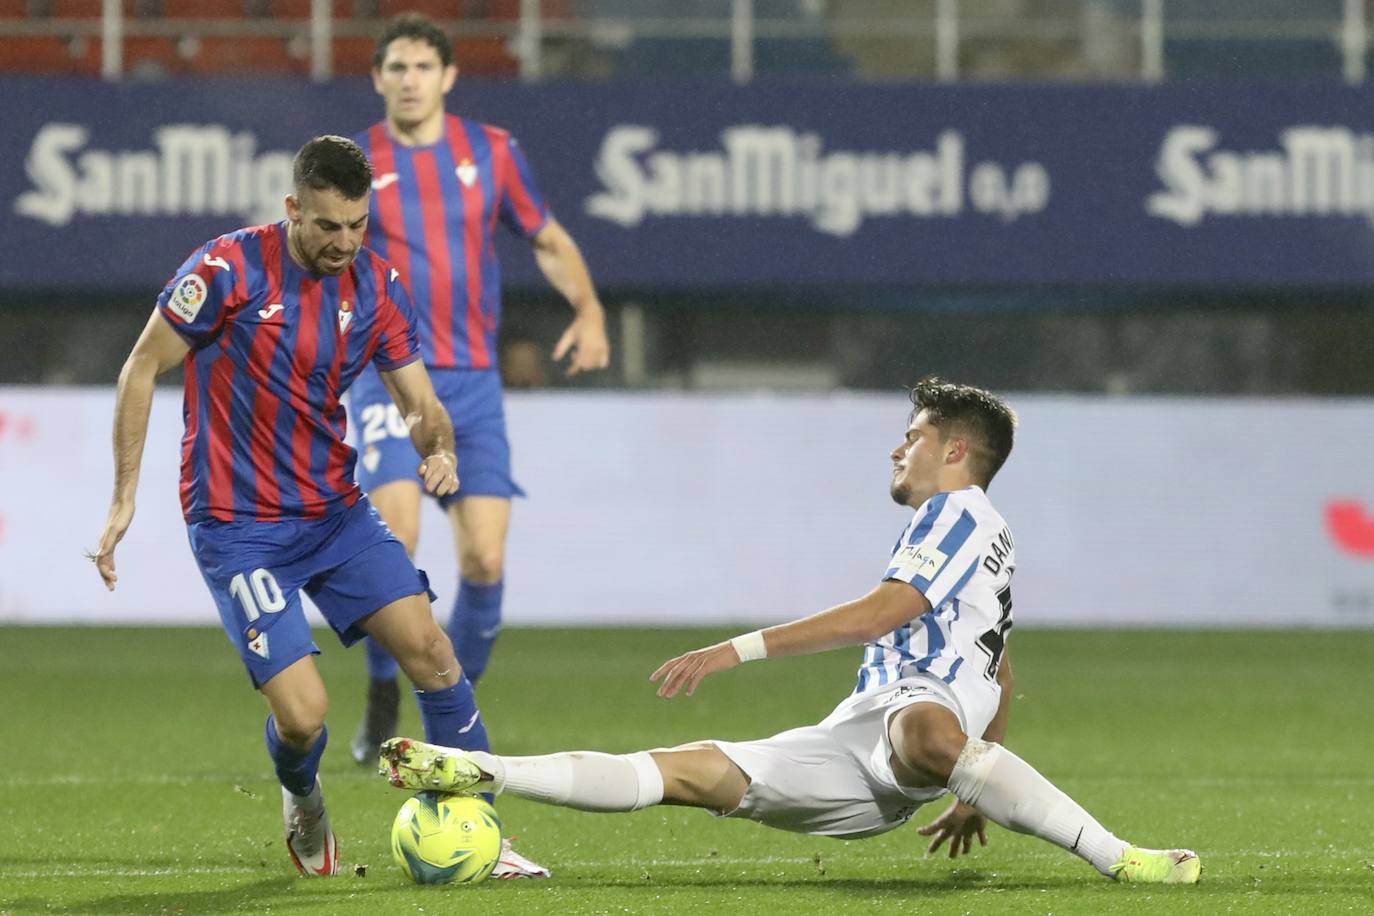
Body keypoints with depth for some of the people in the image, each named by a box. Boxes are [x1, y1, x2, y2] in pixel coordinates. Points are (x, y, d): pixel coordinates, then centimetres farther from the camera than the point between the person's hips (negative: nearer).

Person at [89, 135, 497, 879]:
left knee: (429, 648, -11)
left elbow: (421, 404, 4)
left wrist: (439, 446, -20)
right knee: (303, 714, -13)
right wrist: (125, 497, -7)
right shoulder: (229, 270, -16)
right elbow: (143, 368, -5)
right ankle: (303, 803, 24)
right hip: (237, 529, -5)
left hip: (334, 510, 5)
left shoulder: (376, 285, -1)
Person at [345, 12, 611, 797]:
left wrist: (589, 310, 0)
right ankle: (384, 705, -6)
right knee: (395, 534, -22)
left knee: (485, 560, -5)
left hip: (474, 379, 2)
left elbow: (550, 241, 16)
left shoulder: (493, 151, 6)